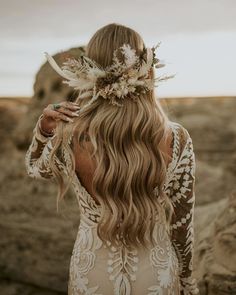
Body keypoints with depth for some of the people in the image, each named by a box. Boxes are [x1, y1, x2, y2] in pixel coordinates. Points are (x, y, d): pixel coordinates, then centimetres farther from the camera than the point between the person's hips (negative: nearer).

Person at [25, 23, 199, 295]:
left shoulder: (70, 140, -22)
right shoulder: (176, 140, -22)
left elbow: (35, 167, 3)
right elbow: (181, 223, -9)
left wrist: (43, 130, -15)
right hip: (158, 272, 0)